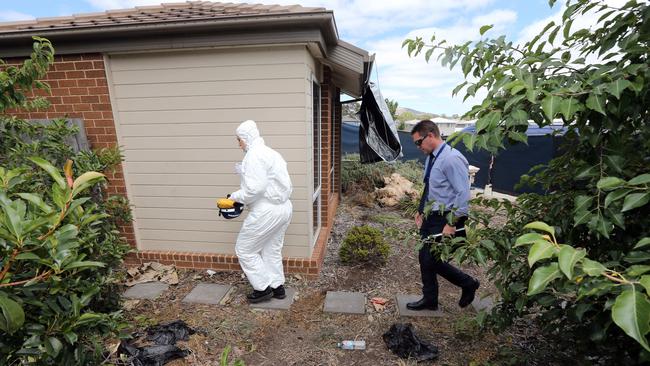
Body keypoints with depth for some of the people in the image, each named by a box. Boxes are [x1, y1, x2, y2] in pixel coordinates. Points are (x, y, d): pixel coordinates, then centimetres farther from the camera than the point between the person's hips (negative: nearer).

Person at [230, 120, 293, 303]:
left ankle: (263, 288, 14)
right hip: (283, 207, 10)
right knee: (272, 250, 20)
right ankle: (277, 286, 30)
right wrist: (245, 190, 13)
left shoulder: (254, 155, -15)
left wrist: (237, 196, -9)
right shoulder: (270, 152, 16)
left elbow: (256, 188, -24)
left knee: (244, 249, 7)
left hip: (267, 211, -10)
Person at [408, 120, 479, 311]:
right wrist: (421, 211, 13)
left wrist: (452, 224, -21)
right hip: (431, 216, 9)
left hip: (446, 219, -9)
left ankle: (468, 284, 25)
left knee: (432, 260, -1)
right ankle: (429, 299, 32)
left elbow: (463, 194, -23)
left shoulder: (452, 159, -20)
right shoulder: (431, 158, 7)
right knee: (425, 258, 14)